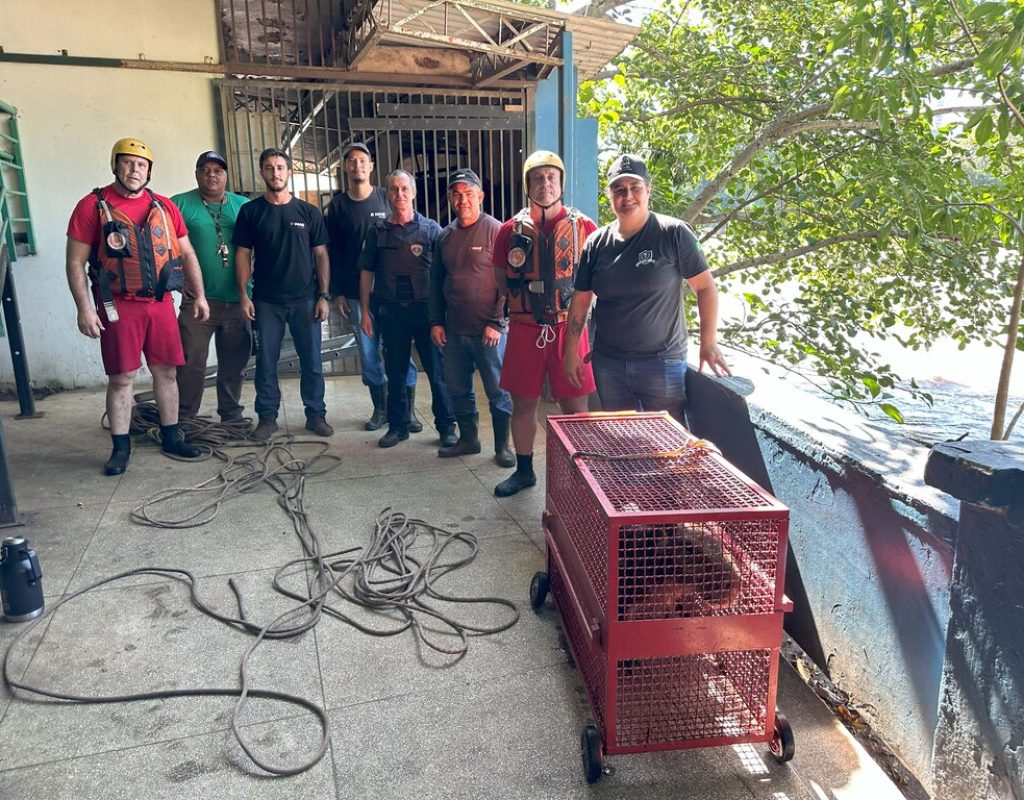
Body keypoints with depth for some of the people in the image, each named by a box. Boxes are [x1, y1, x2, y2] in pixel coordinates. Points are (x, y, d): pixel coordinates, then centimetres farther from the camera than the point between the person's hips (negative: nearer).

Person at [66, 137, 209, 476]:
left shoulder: (164, 207, 8)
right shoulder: (92, 206, -4)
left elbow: (187, 253, 14)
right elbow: (75, 262, -5)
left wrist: (199, 294, 8)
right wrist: (84, 309, -12)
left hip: (161, 303, 4)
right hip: (119, 307, -3)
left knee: (166, 371, 9)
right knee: (121, 378, 1)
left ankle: (171, 437, 22)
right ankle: (121, 447, 12)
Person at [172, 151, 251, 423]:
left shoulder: (244, 206, 11)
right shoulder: (180, 204, 3)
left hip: (237, 300, 3)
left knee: (234, 363, 11)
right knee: (192, 364, -4)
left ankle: (232, 415, 23)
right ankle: (183, 419, 6)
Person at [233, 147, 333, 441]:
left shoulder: (308, 212, 5)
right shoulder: (250, 211, 4)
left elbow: (321, 255, 5)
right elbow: (243, 254, 4)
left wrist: (323, 296, -2)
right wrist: (243, 295, -4)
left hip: (305, 299, 0)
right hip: (266, 301, 0)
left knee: (311, 360, 4)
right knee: (266, 361, 4)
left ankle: (316, 414, 16)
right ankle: (267, 417, 15)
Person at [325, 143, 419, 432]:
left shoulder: (387, 198, 3)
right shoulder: (337, 205, 7)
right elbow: (333, 252, 8)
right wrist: (337, 293, 3)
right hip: (355, 292, 2)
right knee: (368, 353, 6)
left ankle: (409, 409, 10)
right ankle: (381, 408, 19)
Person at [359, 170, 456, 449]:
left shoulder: (430, 228, 2)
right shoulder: (378, 231, 8)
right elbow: (367, 273, 10)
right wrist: (365, 311, 6)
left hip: (425, 308, -2)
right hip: (391, 310, 2)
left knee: (437, 370, 0)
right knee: (395, 372, 10)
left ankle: (446, 426, 10)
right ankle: (398, 425, 22)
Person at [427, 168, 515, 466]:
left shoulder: (495, 231, -7)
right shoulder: (445, 237, 10)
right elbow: (436, 282, 16)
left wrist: (497, 323, -14)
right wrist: (436, 321, 10)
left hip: (489, 330, -6)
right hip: (454, 330, 6)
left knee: (498, 391, 2)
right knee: (457, 389, 14)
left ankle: (503, 446, 16)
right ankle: (468, 438, 30)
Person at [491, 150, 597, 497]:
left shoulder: (583, 227, 0)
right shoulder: (512, 230, 4)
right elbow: (501, 280, 12)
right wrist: (526, 297, -3)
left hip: (569, 327, -1)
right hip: (525, 329, 2)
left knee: (574, 406, 3)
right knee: (523, 403, 10)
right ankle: (524, 470, 27)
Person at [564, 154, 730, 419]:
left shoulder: (673, 234, -6)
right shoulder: (597, 243, 4)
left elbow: (705, 287, -3)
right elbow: (581, 301, 10)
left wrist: (708, 343, -8)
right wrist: (571, 353, 9)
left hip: (663, 362, -3)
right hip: (608, 364, 4)